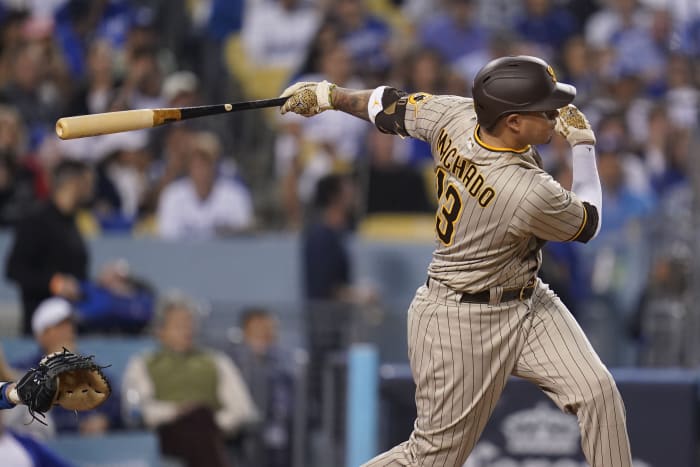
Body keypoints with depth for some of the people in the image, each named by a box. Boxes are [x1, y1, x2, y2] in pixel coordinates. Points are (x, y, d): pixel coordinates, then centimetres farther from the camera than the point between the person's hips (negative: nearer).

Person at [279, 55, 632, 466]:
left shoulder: (456, 116, -13)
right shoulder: (531, 193, -32)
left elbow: (391, 108, 5)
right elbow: (588, 223, -9)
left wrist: (330, 96, 21)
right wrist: (584, 144, 1)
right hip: (461, 322, -9)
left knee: (597, 391, -7)